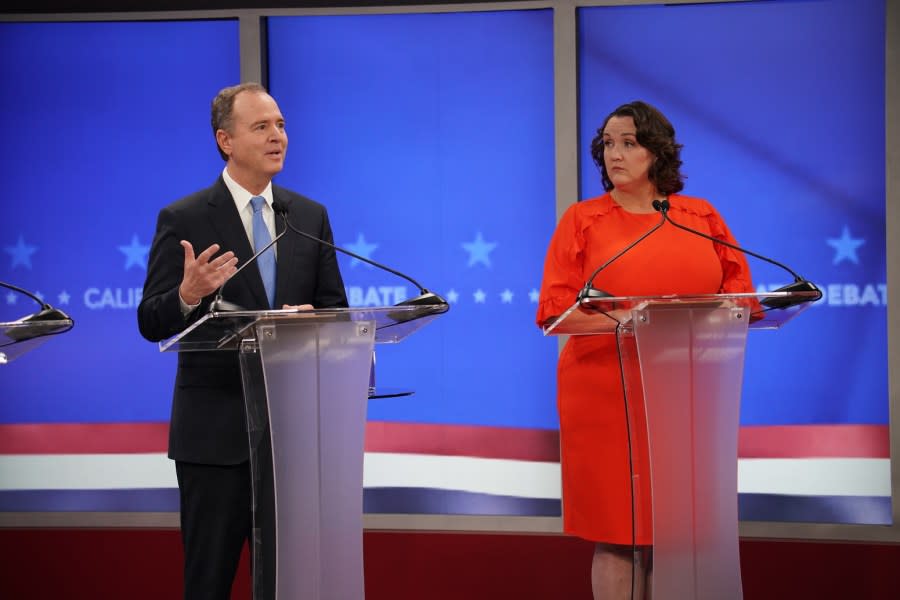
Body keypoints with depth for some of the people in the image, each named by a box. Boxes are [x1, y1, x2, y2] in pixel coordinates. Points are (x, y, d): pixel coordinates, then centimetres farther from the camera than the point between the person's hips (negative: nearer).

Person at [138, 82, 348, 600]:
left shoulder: (311, 217, 9)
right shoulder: (184, 220, -4)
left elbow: (335, 310, 10)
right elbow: (152, 323, -7)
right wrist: (188, 295, -28)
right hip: (215, 425, -3)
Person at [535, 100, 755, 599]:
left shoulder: (702, 217, 11)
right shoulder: (582, 220, 5)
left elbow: (740, 289, 9)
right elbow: (555, 306, -3)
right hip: (608, 396, -2)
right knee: (617, 533, -2)